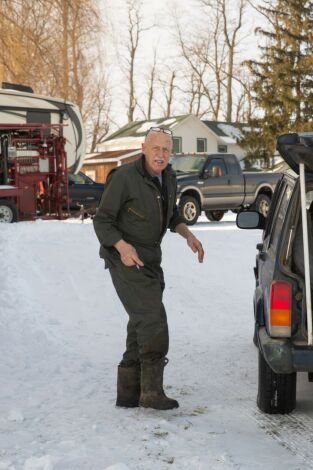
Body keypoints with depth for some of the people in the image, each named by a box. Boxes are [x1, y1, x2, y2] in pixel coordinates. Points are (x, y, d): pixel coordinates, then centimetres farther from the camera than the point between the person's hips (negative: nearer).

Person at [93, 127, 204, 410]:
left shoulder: (168, 177, 4)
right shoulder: (124, 178, -19)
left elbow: (171, 214, 20)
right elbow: (102, 221, -14)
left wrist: (188, 235, 2)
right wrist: (123, 247, -31)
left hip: (149, 259, 8)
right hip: (126, 259, -8)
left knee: (141, 324, 10)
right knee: (153, 318, -15)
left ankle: (128, 393, 18)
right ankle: (152, 391, -9)